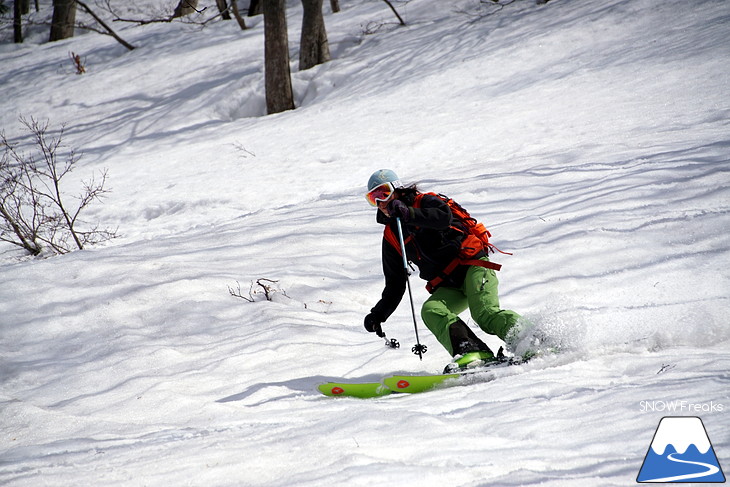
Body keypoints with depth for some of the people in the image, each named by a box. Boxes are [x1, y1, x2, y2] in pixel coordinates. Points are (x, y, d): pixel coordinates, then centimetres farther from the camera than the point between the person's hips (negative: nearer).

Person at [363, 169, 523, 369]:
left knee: (484, 313, -28)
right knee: (431, 310, -26)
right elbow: (395, 285, 23)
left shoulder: (424, 202, 4)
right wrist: (378, 315, 13)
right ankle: (472, 351, -43)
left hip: (471, 264, -5)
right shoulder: (391, 236, 19)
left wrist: (408, 214, -25)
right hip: (448, 287, 5)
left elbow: (444, 217, -20)